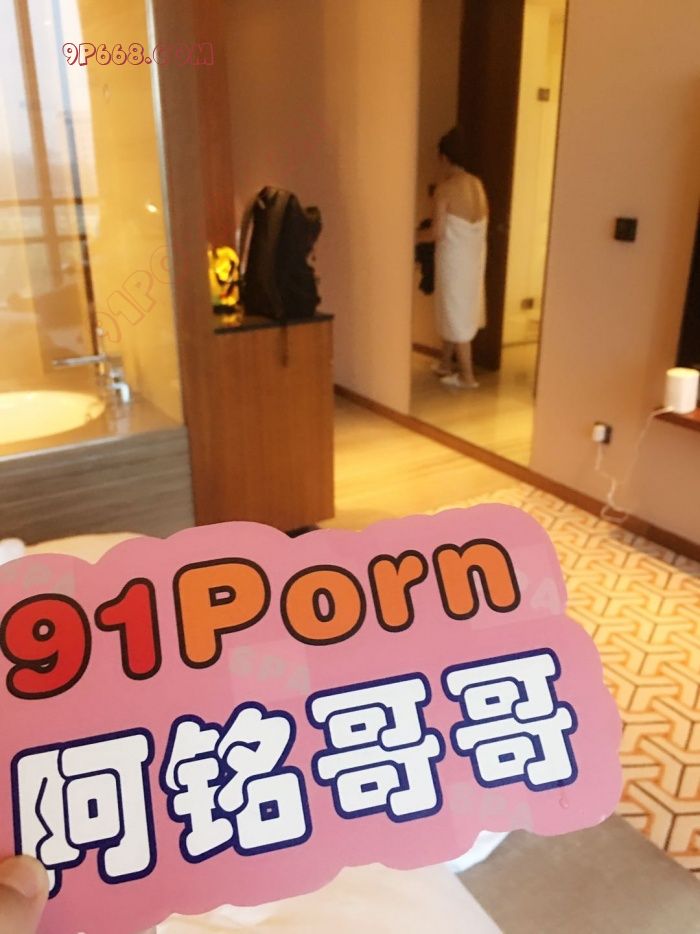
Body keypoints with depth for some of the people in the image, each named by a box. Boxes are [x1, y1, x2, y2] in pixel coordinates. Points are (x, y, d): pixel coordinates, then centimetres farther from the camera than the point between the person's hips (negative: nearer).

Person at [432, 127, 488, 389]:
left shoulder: (445, 188, -16)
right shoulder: (477, 184, 6)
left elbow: (438, 233, -16)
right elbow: (483, 222, 14)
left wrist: (434, 219, 5)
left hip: (454, 258, -8)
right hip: (474, 257, 8)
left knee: (456, 314, 1)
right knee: (453, 310, 20)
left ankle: (467, 376, 5)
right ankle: (446, 364, 32)